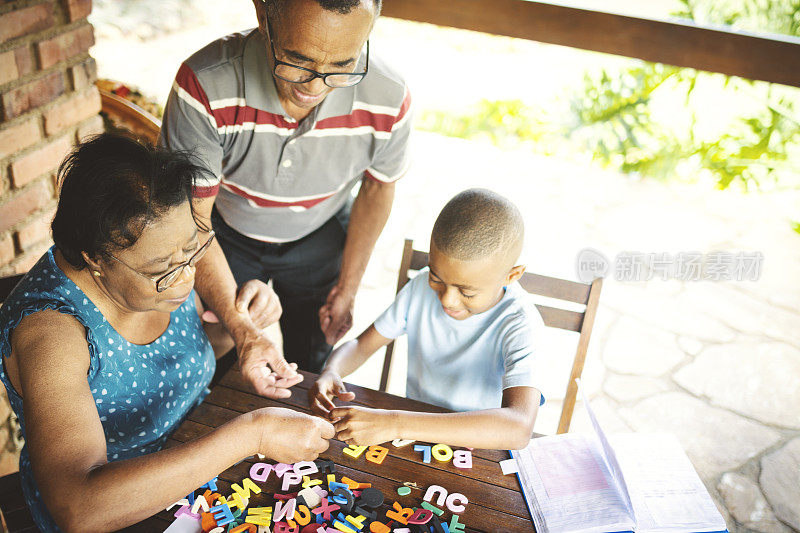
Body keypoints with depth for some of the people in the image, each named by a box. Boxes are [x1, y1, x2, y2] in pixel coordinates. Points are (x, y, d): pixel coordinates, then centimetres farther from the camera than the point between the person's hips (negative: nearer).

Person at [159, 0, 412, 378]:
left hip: (320, 239, 1)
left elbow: (377, 187, -8)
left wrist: (347, 290, -2)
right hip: (228, 237, -1)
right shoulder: (203, 88, -38)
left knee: (309, 366, 17)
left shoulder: (389, 102, -31)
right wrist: (242, 332, -38)